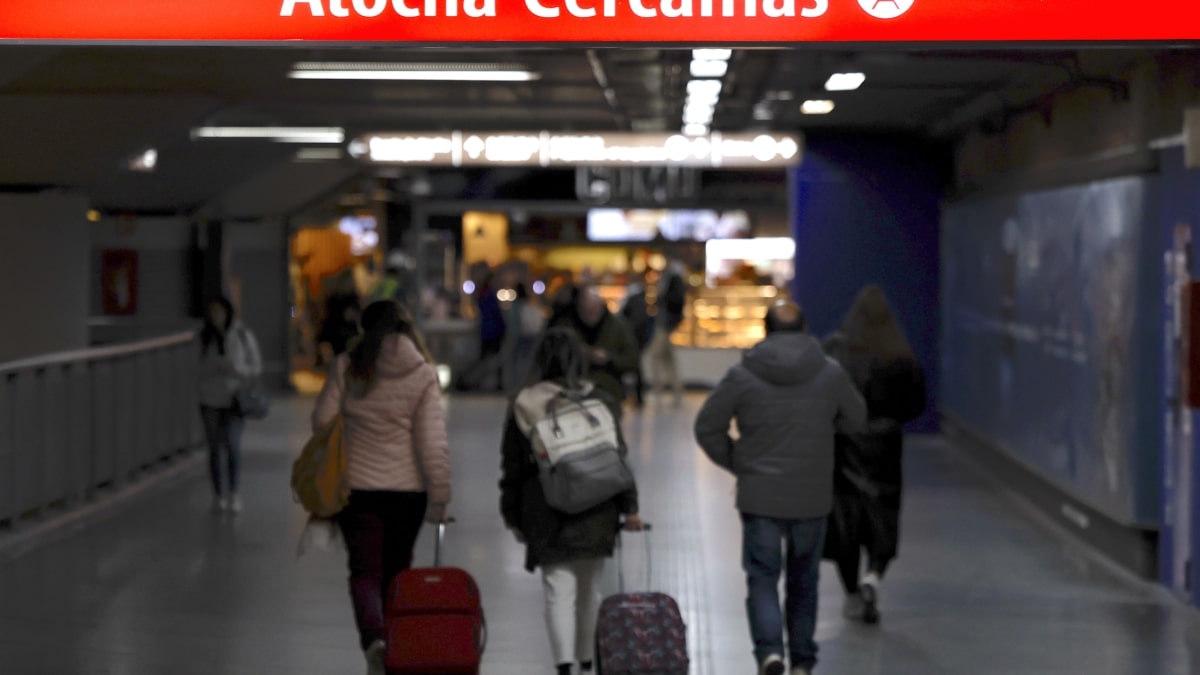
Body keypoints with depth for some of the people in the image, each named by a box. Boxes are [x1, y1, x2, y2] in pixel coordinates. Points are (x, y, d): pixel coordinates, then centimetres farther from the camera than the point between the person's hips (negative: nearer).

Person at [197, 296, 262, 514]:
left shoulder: (243, 335, -3)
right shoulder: (206, 337, 2)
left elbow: (256, 367, 0)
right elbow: (203, 367, 12)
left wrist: (234, 368, -16)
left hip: (234, 398, -2)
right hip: (210, 400, 2)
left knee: (233, 445, -11)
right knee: (215, 448, 4)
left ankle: (234, 493, 1)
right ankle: (218, 495, 12)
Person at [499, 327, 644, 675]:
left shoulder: (524, 405, 1)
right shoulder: (601, 401, 1)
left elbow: (513, 464, 4)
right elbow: (617, 457, 0)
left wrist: (512, 516, 11)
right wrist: (629, 506, 5)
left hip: (546, 515, -1)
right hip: (594, 514, 1)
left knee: (558, 590, -2)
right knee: (589, 588, 16)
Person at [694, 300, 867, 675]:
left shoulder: (742, 376, -7)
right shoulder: (831, 373, -2)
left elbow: (707, 427, -2)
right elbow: (857, 419, 12)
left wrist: (735, 462, 11)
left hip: (760, 497, -2)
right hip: (812, 499, 2)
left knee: (762, 578, 5)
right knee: (803, 582, 15)